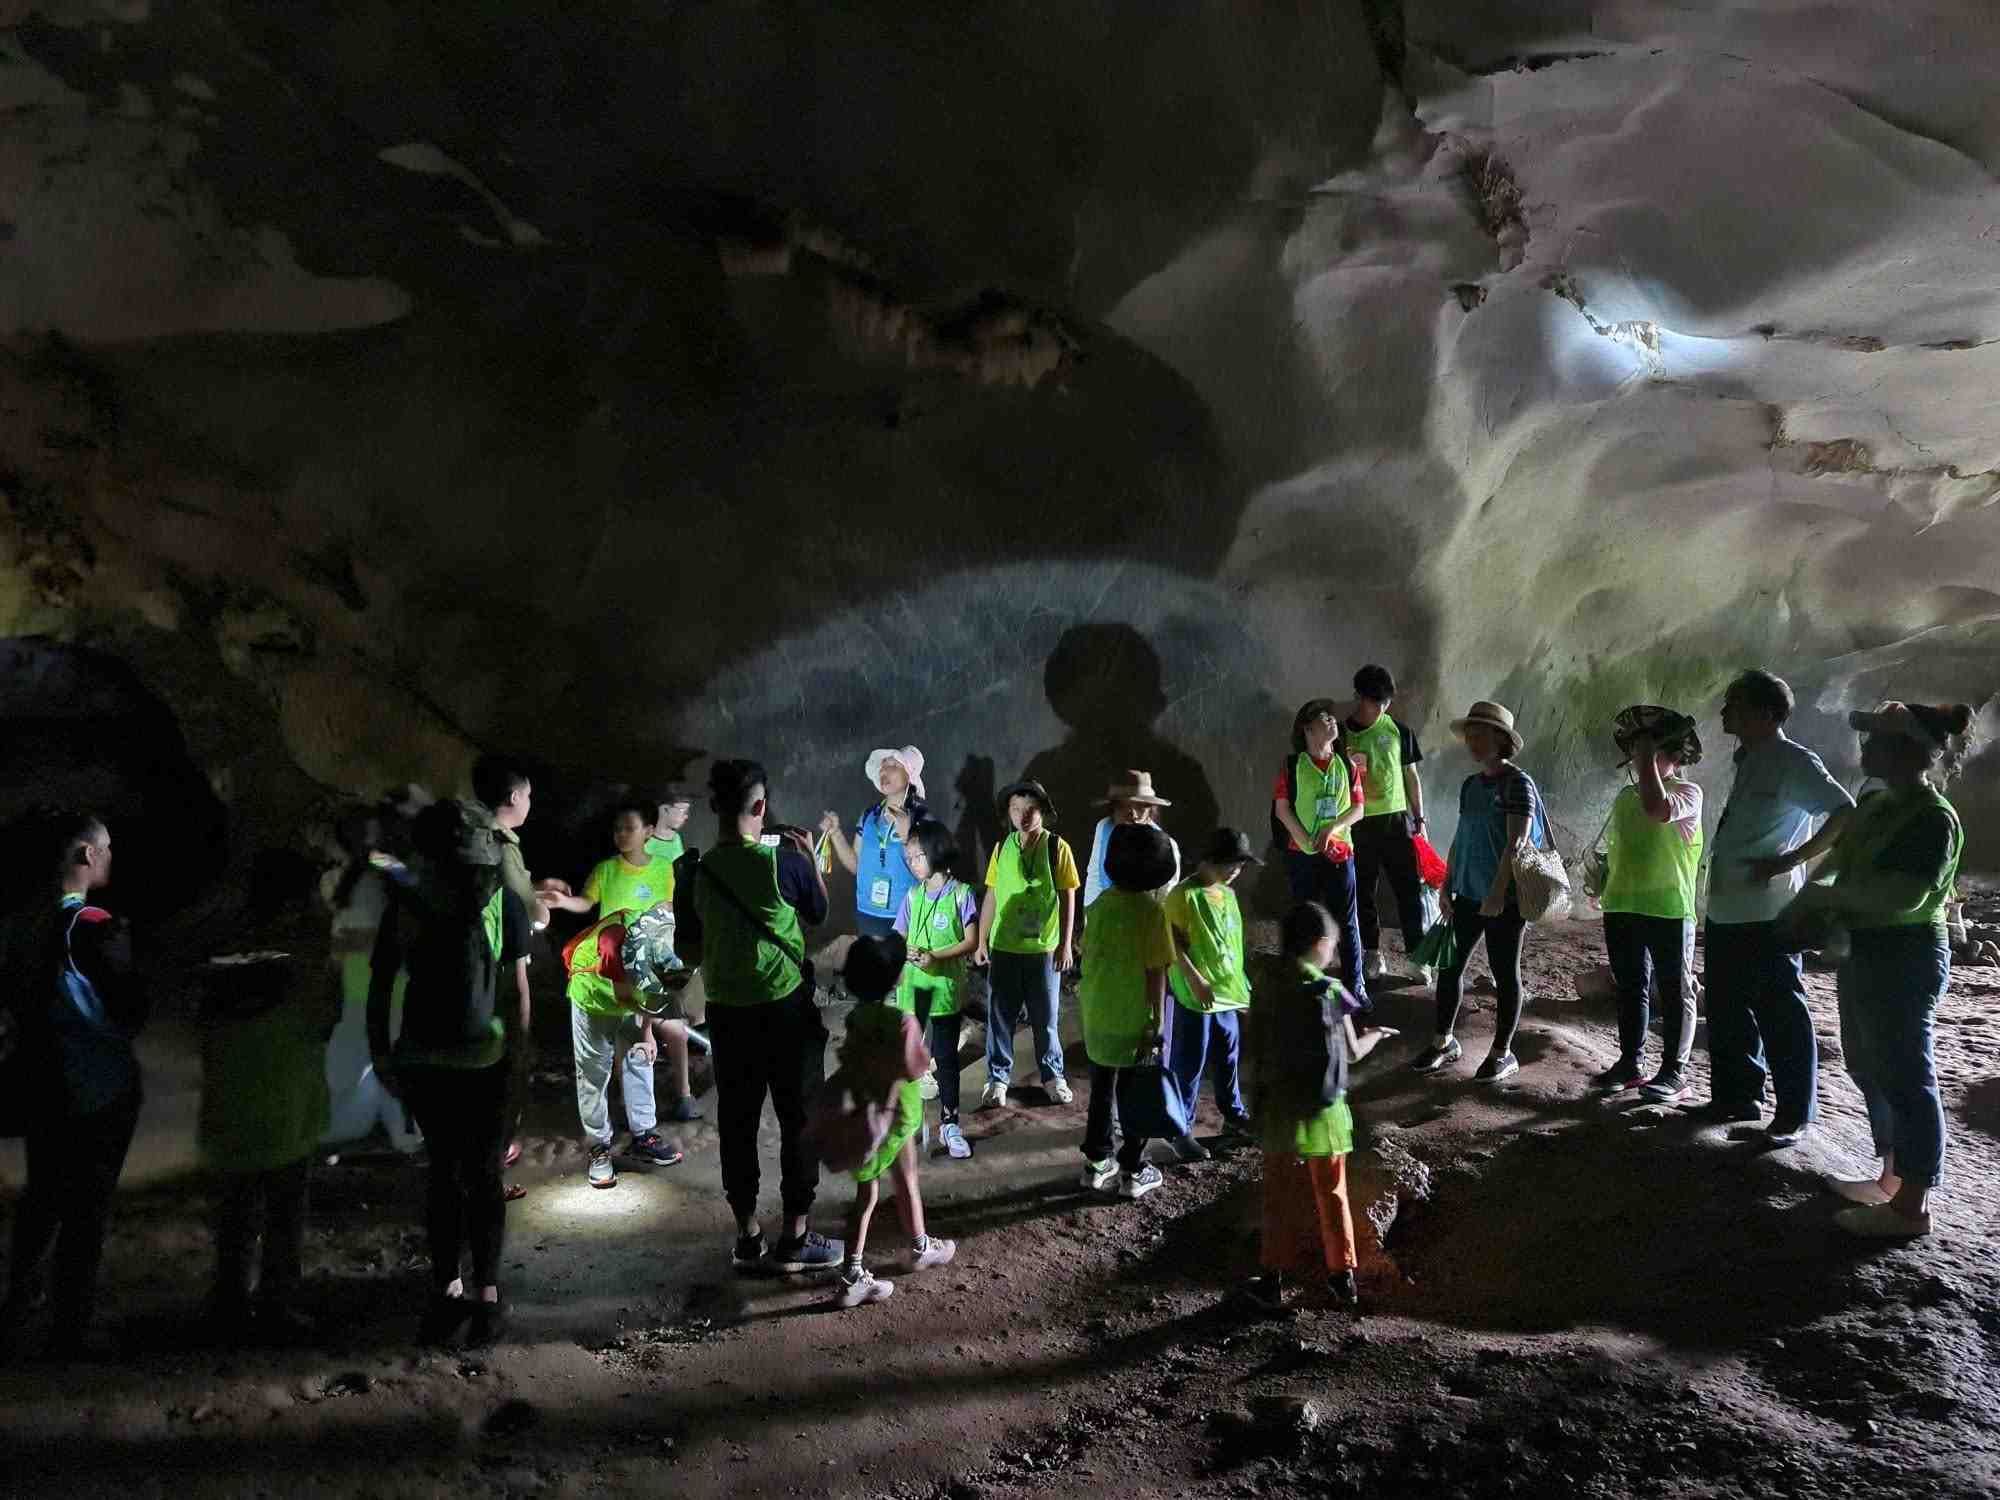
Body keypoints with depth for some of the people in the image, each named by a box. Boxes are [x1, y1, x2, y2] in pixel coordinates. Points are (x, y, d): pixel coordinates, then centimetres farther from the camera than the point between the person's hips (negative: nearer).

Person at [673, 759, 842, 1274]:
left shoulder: (694, 872, -5)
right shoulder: (787, 861, -14)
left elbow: (687, 952, 3)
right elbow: (822, 917, 4)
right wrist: (812, 858, 13)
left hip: (726, 1013, 3)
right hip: (788, 1008, -3)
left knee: (736, 1124, 12)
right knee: (800, 1121, 8)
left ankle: (749, 1237, 21)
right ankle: (796, 1238, 15)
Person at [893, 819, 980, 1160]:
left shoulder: (961, 893, -8)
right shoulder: (912, 895, 2)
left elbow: (971, 941, -10)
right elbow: (898, 939, 4)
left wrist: (936, 957, -21)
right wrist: (907, 953, -19)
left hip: (947, 987, -3)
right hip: (912, 987, 3)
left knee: (946, 1056, 6)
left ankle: (949, 1124, 16)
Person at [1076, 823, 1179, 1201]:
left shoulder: (1102, 903, -3)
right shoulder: (1153, 911, -18)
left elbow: (1090, 955, 7)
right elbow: (1156, 972, -17)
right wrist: (1158, 1023, -10)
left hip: (1097, 1016, 5)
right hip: (1135, 1021, -5)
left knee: (1101, 1093, 18)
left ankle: (1097, 1163, 25)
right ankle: (1133, 1172, 15)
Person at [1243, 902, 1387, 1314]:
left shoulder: (1266, 991, -7)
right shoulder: (1330, 991, -11)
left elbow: (1257, 1053, -4)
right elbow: (1352, 1053, -3)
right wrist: (1376, 1035, 15)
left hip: (1278, 1111, 1)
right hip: (1324, 1111, -1)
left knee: (1277, 1197, 12)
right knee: (1332, 1194, 15)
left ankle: (1272, 1281, 17)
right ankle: (1342, 1277, 26)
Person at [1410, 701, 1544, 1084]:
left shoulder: (1517, 784, -12)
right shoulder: (1471, 785, 10)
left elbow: (1516, 843, -18)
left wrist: (1498, 892, -23)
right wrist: (1447, 885, 14)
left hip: (1504, 898, -7)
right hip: (1468, 894, 7)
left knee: (1504, 972, 4)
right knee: (1449, 965, 10)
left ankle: (1503, 1053, 16)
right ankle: (1444, 1041, 23)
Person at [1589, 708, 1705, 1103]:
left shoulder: (1687, 792, -7)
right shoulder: (1625, 795, 14)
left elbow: (1658, 810, -30)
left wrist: (1648, 759, -21)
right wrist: (1604, 885, 16)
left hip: (1669, 909, -7)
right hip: (1622, 907, 7)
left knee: (1675, 992, 3)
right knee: (1630, 988, 13)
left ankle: (1674, 1071, 9)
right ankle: (1629, 1063, 22)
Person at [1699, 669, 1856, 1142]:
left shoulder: (1794, 762, -11)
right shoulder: (1748, 762, 14)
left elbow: (1846, 813, -18)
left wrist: (1789, 861, -19)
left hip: (1766, 914, -9)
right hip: (1726, 910, 9)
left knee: (1780, 1015, 1)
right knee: (1726, 1011, 15)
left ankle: (1794, 1116, 11)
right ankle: (1736, 1097, 28)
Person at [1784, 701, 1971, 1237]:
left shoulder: (1933, 820, -18)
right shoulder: (1874, 804, 10)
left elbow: (1902, 897, -27)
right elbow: (1838, 864, 20)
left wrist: (1822, 896, -17)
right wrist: (1811, 906, 2)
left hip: (1903, 961, -10)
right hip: (1864, 955, 10)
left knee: (1906, 1078, -2)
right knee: (1873, 1071, 17)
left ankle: (1911, 1208, 6)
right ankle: (1891, 1181, 30)